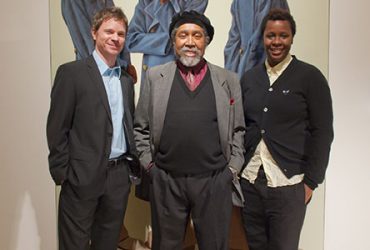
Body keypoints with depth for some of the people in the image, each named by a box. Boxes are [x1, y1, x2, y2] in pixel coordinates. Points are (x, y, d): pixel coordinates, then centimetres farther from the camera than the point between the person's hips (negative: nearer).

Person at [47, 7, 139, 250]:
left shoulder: (127, 79, 12)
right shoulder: (71, 72, -6)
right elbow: (57, 128, -8)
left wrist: (133, 164, 9)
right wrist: (61, 172, -10)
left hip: (120, 175, 5)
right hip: (83, 175, -5)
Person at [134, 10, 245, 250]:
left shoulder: (229, 80, 5)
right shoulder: (154, 76, 4)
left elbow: (239, 130, 7)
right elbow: (140, 127, 8)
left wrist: (233, 167, 1)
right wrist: (148, 163, 2)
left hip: (215, 181, 0)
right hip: (165, 181, 1)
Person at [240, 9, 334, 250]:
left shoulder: (310, 77, -4)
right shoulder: (249, 77, 8)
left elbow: (322, 133, -5)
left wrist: (310, 182, -8)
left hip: (288, 185, -4)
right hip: (249, 181, 4)